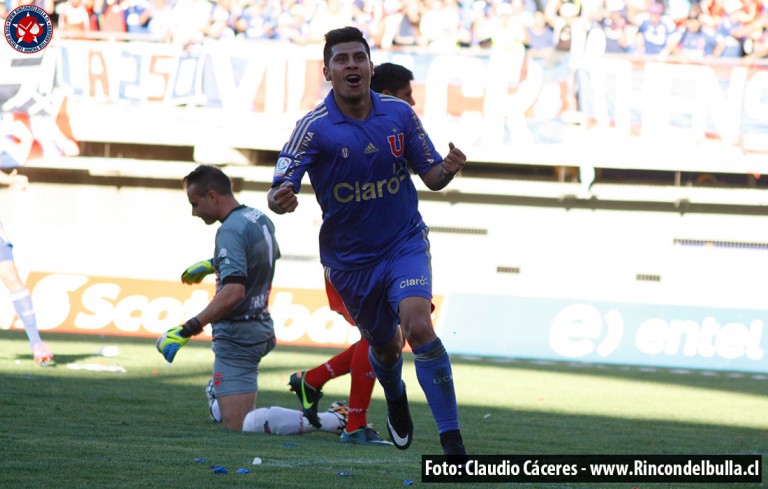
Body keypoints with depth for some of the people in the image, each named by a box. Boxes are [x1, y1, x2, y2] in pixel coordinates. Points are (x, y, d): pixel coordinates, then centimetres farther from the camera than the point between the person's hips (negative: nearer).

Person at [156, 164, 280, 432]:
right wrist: (213, 264, 42)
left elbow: (234, 292, -31)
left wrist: (187, 330, -30)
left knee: (237, 428, -16)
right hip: (262, 327, 10)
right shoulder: (261, 219, 9)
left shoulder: (230, 230, -20)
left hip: (236, 336, -10)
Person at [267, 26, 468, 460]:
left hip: (405, 244, 0)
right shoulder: (314, 127, -14)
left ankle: (452, 439, -22)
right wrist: (280, 200, -46)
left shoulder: (400, 114, -6)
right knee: (385, 346, 15)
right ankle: (396, 400, 53)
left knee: (418, 326, -24)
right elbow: (279, 191, -21)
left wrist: (447, 170, -22)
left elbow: (431, 176, 2)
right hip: (349, 257, 0)